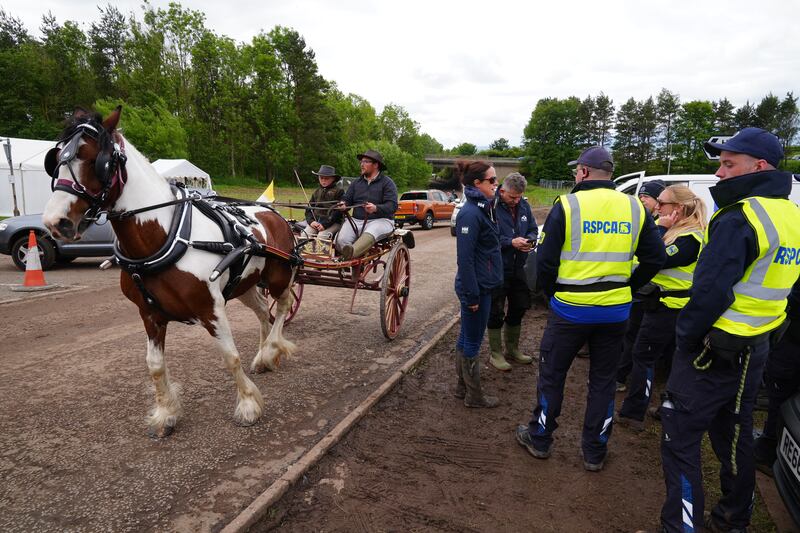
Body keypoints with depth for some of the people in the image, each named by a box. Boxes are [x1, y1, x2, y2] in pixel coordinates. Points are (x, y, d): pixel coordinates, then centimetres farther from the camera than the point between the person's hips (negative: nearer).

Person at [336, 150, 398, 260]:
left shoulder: (387, 182, 4)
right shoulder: (356, 183, 22)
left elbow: (392, 205, -7)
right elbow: (347, 198, 17)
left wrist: (376, 208, -27)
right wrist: (343, 204, -10)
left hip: (380, 220, -5)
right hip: (357, 220, 6)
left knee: (369, 234, -40)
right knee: (341, 240, -25)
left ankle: (352, 252, -61)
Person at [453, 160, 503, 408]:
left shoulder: (482, 209, 10)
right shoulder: (471, 214, -20)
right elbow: (464, 258, -23)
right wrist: (472, 295, -21)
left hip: (482, 285, 9)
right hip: (476, 287, -9)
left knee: (466, 338, 19)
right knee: (472, 341, 5)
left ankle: (463, 386, 33)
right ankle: (474, 395, 20)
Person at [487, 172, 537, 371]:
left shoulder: (524, 205, 5)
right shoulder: (491, 207, -16)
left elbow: (533, 228, 14)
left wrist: (529, 240, -8)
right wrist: (511, 242, -25)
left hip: (517, 268, 7)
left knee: (518, 308, 17)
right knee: (496, 312, 3)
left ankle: (512, 349, 36)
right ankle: (496, 353, 20)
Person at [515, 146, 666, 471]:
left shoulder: (568, 205, -10)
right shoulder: (635, 208, 3)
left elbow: (545, 259, -10)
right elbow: (655, 258, 7)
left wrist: (550, 292, 5)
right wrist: (626, 287, 15)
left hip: (570, 309, -3)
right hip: (615, 311, 4)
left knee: (552, 374, 13)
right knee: (603, 380, 17)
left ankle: (539, 439, 28)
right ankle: (595, 452, 28)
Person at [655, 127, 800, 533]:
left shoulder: (739, 220, -21)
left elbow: (710, 291, -26)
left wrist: (684, 335, -12)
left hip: (713, 351, -9)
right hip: (755, 348, 9)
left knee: (680, 441, 1)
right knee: (734, 435, 22)